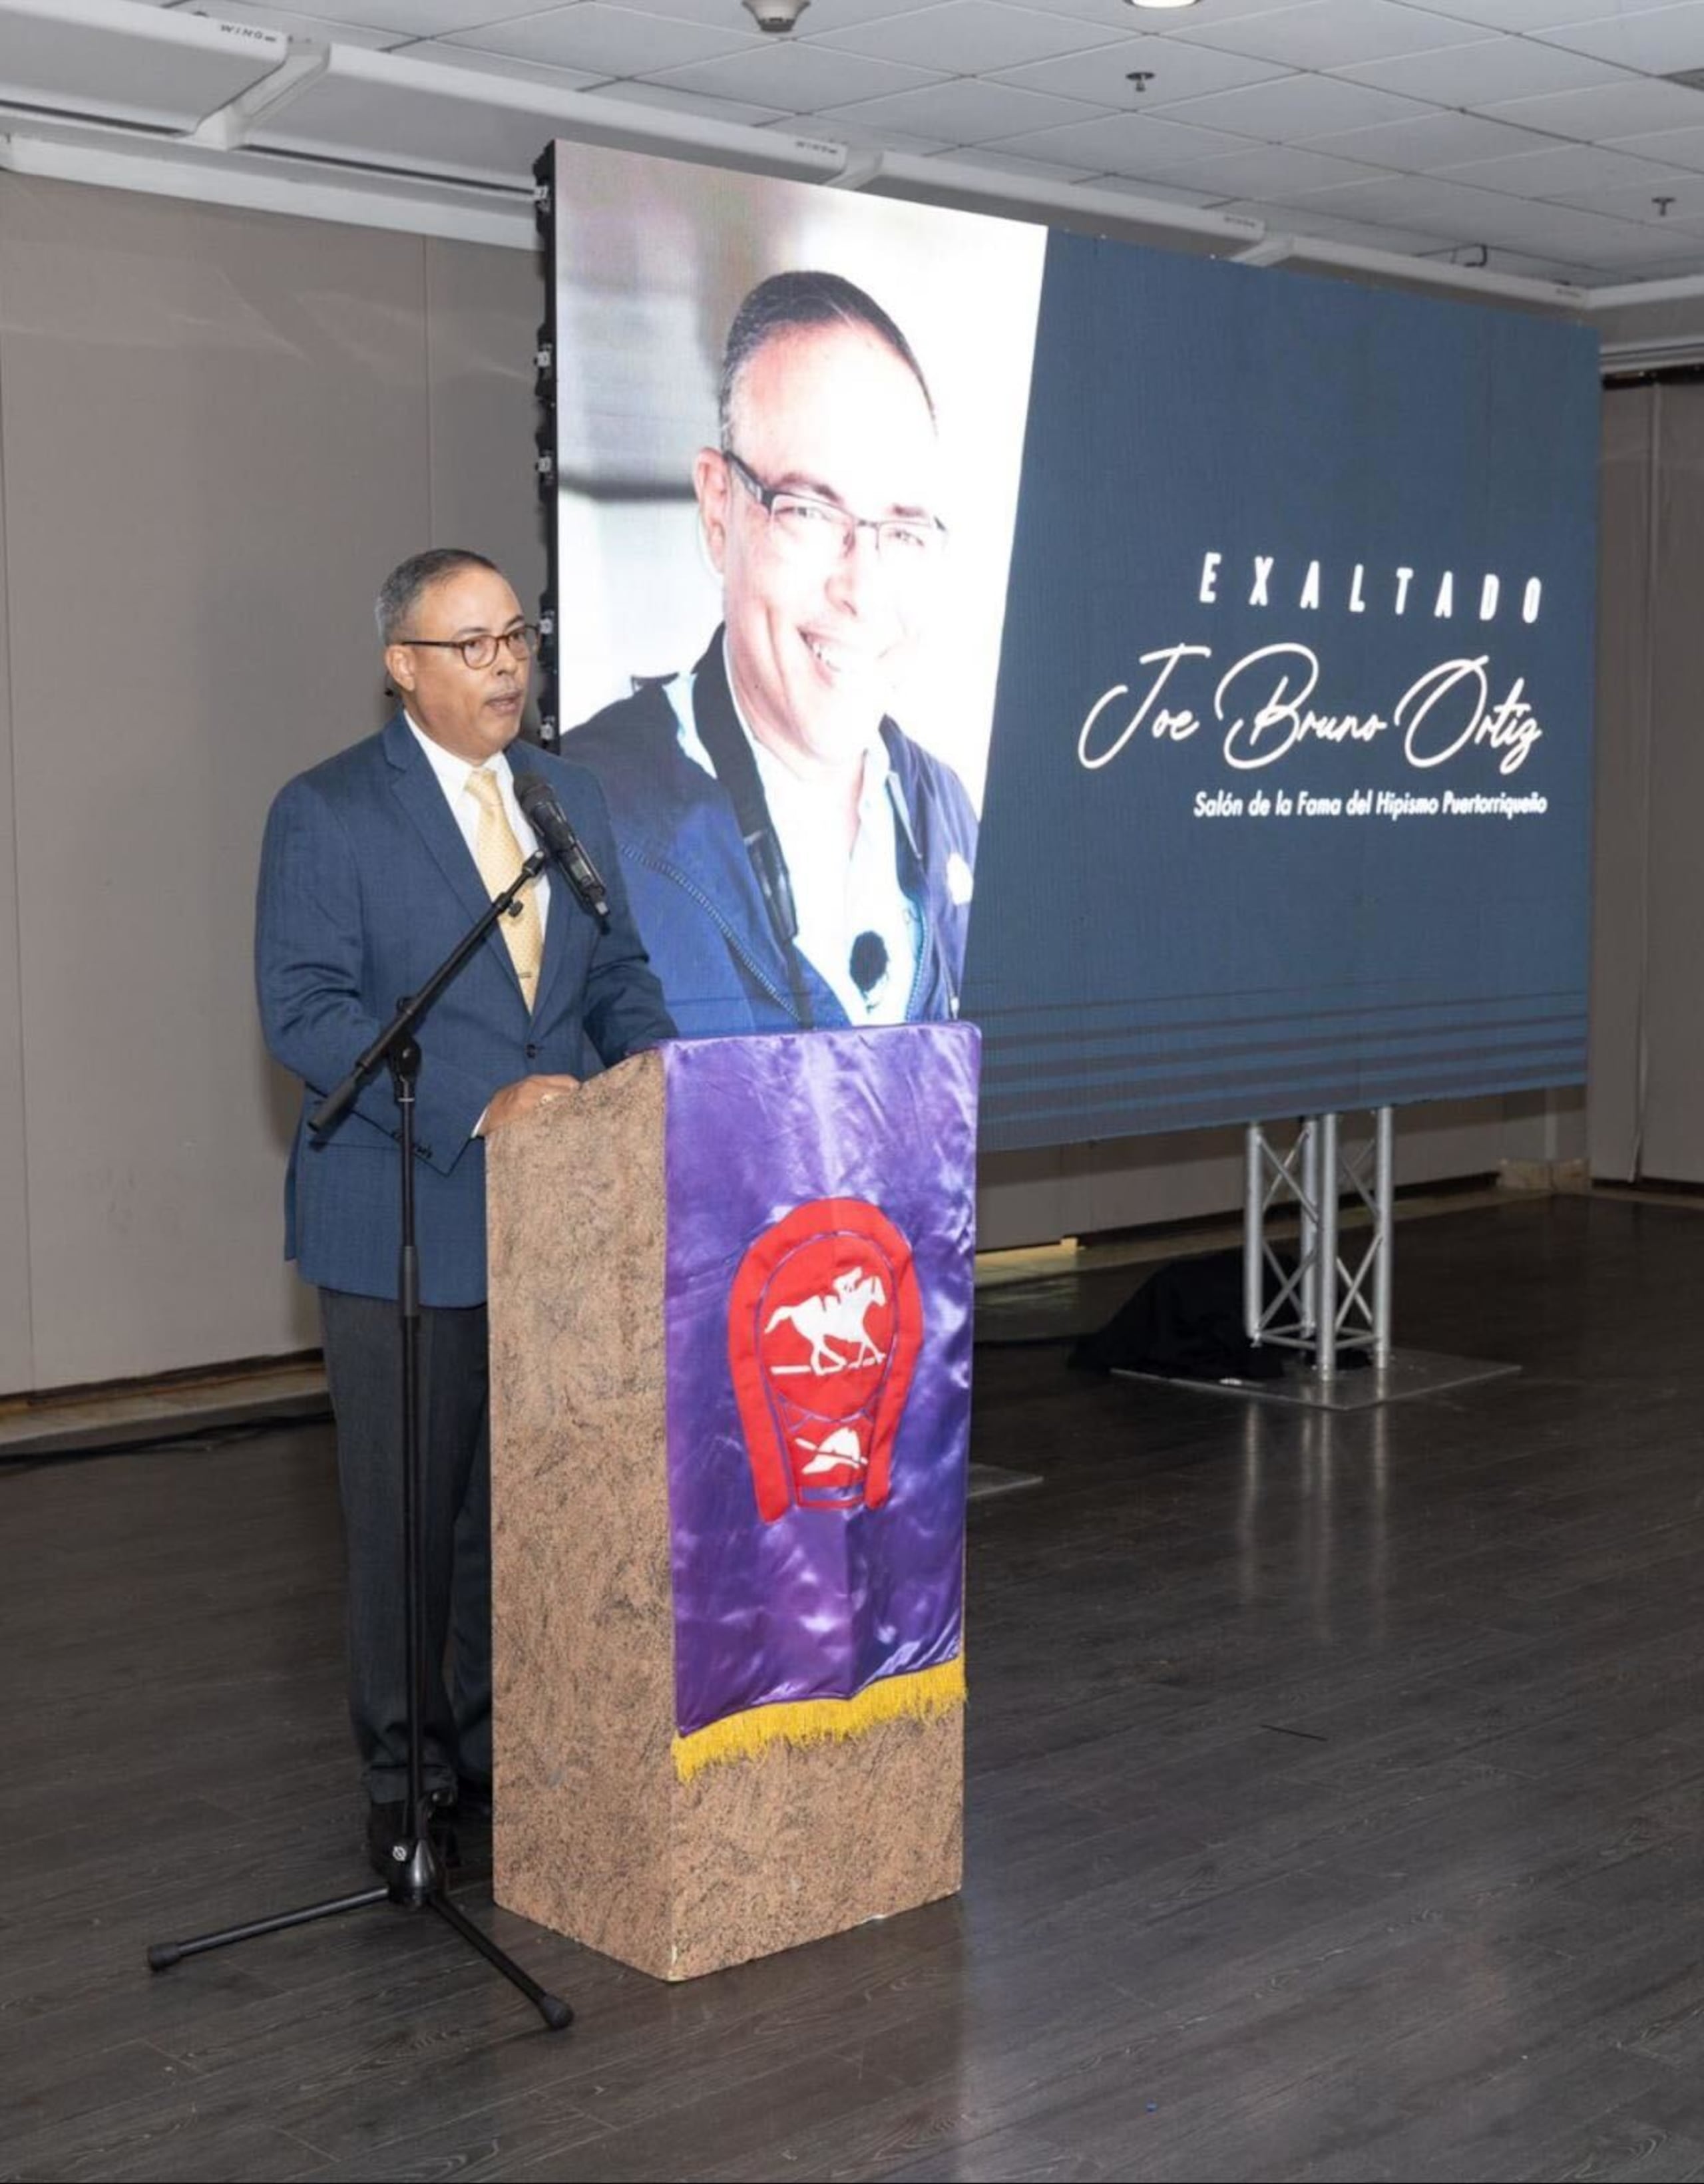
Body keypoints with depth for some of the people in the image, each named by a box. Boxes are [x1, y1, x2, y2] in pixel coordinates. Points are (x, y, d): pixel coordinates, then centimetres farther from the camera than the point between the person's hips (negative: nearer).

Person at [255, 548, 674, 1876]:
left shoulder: (571, 799, 13)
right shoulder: (326, 814, -6)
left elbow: (618, 970, 17)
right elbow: (306, 1013, -13)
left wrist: (646, 1059, -6)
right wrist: (477, 1109, -22)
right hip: (407, 1225, -5)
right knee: (409, 1512, 4)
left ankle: (501, 1751, 23)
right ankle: (405, 1776, 19)